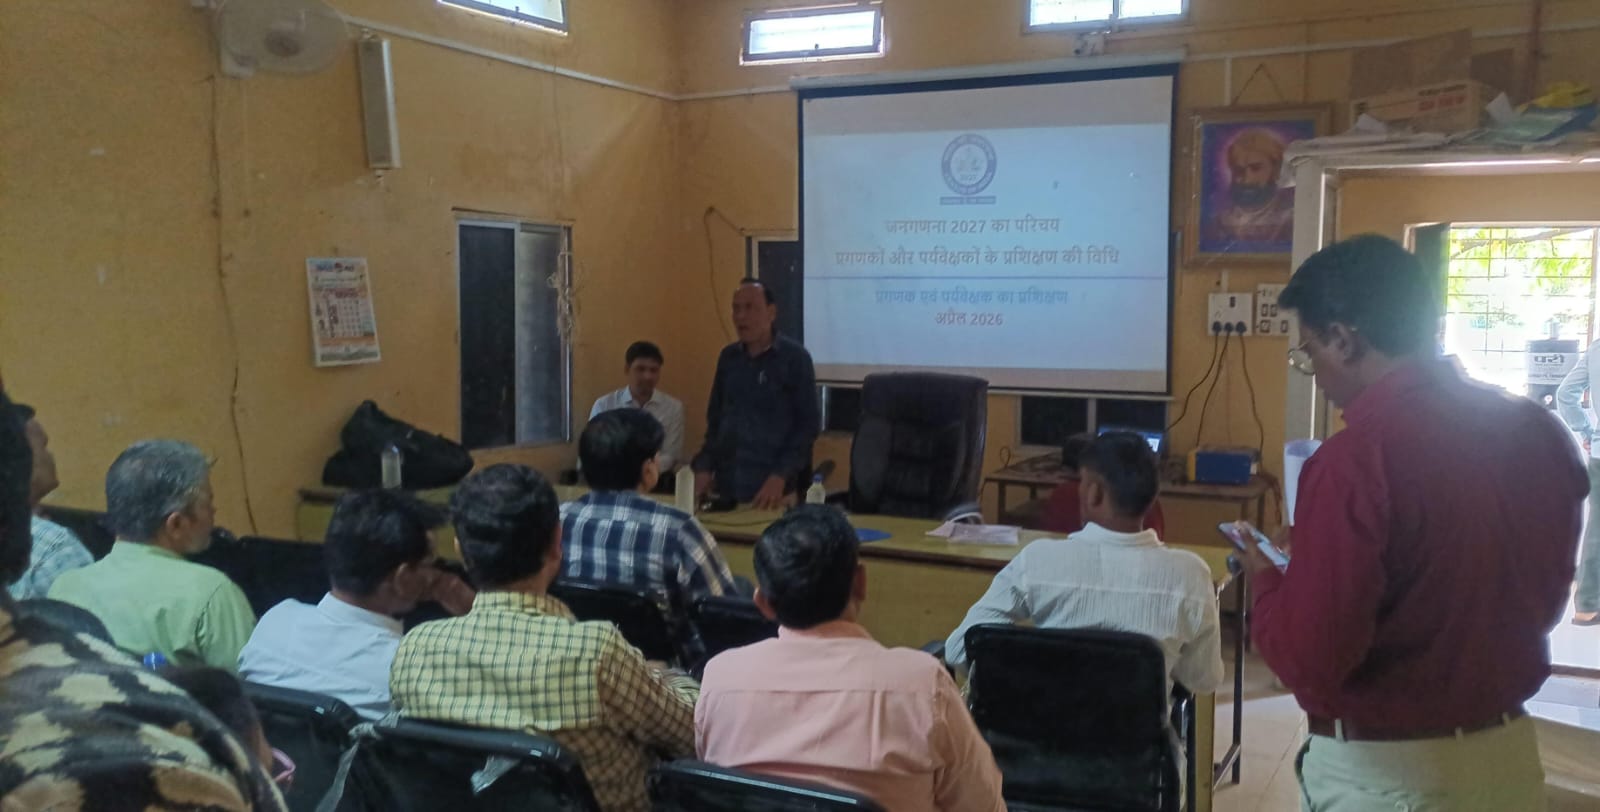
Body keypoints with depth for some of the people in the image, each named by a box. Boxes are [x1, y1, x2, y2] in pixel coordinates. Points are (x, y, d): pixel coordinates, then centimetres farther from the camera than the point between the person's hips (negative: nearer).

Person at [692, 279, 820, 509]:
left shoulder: (795, 357, -5)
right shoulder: (728, 357, 9)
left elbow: (809, 423, -6)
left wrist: (781, 476, -14)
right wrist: (704, 467, 4)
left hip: (773, 487, -4)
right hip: (726, 484, 4)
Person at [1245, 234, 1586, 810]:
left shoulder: (1355, 459, -25)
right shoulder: (1540, 431, -2)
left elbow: (1309, 663, -22)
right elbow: (1543, 603, 11)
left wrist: (1266, 577, -5)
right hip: (1510, 752, 7)